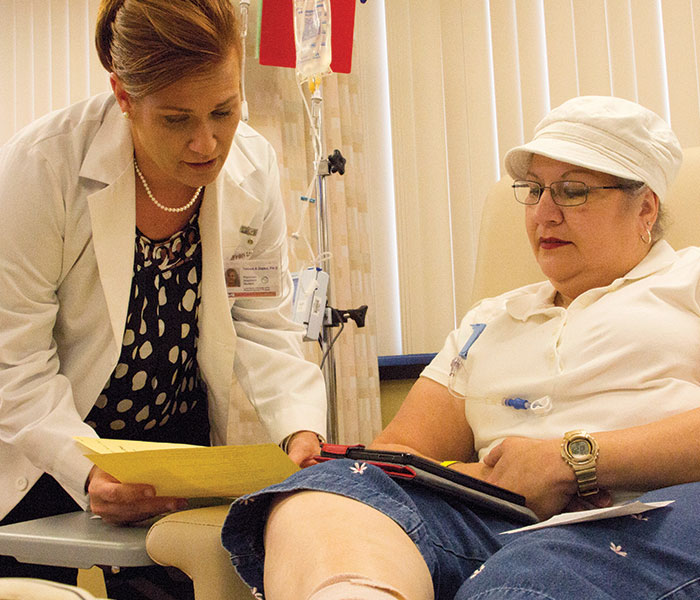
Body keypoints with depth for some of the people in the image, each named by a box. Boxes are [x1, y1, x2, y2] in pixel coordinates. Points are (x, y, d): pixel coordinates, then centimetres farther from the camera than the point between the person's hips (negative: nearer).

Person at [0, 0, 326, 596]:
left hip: (183, 439, 3)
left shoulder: (253, 167, -12)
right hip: (50, 459, -3)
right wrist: (89, 471, -37)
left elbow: (264, 325, -7)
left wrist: (300, 429, -24)